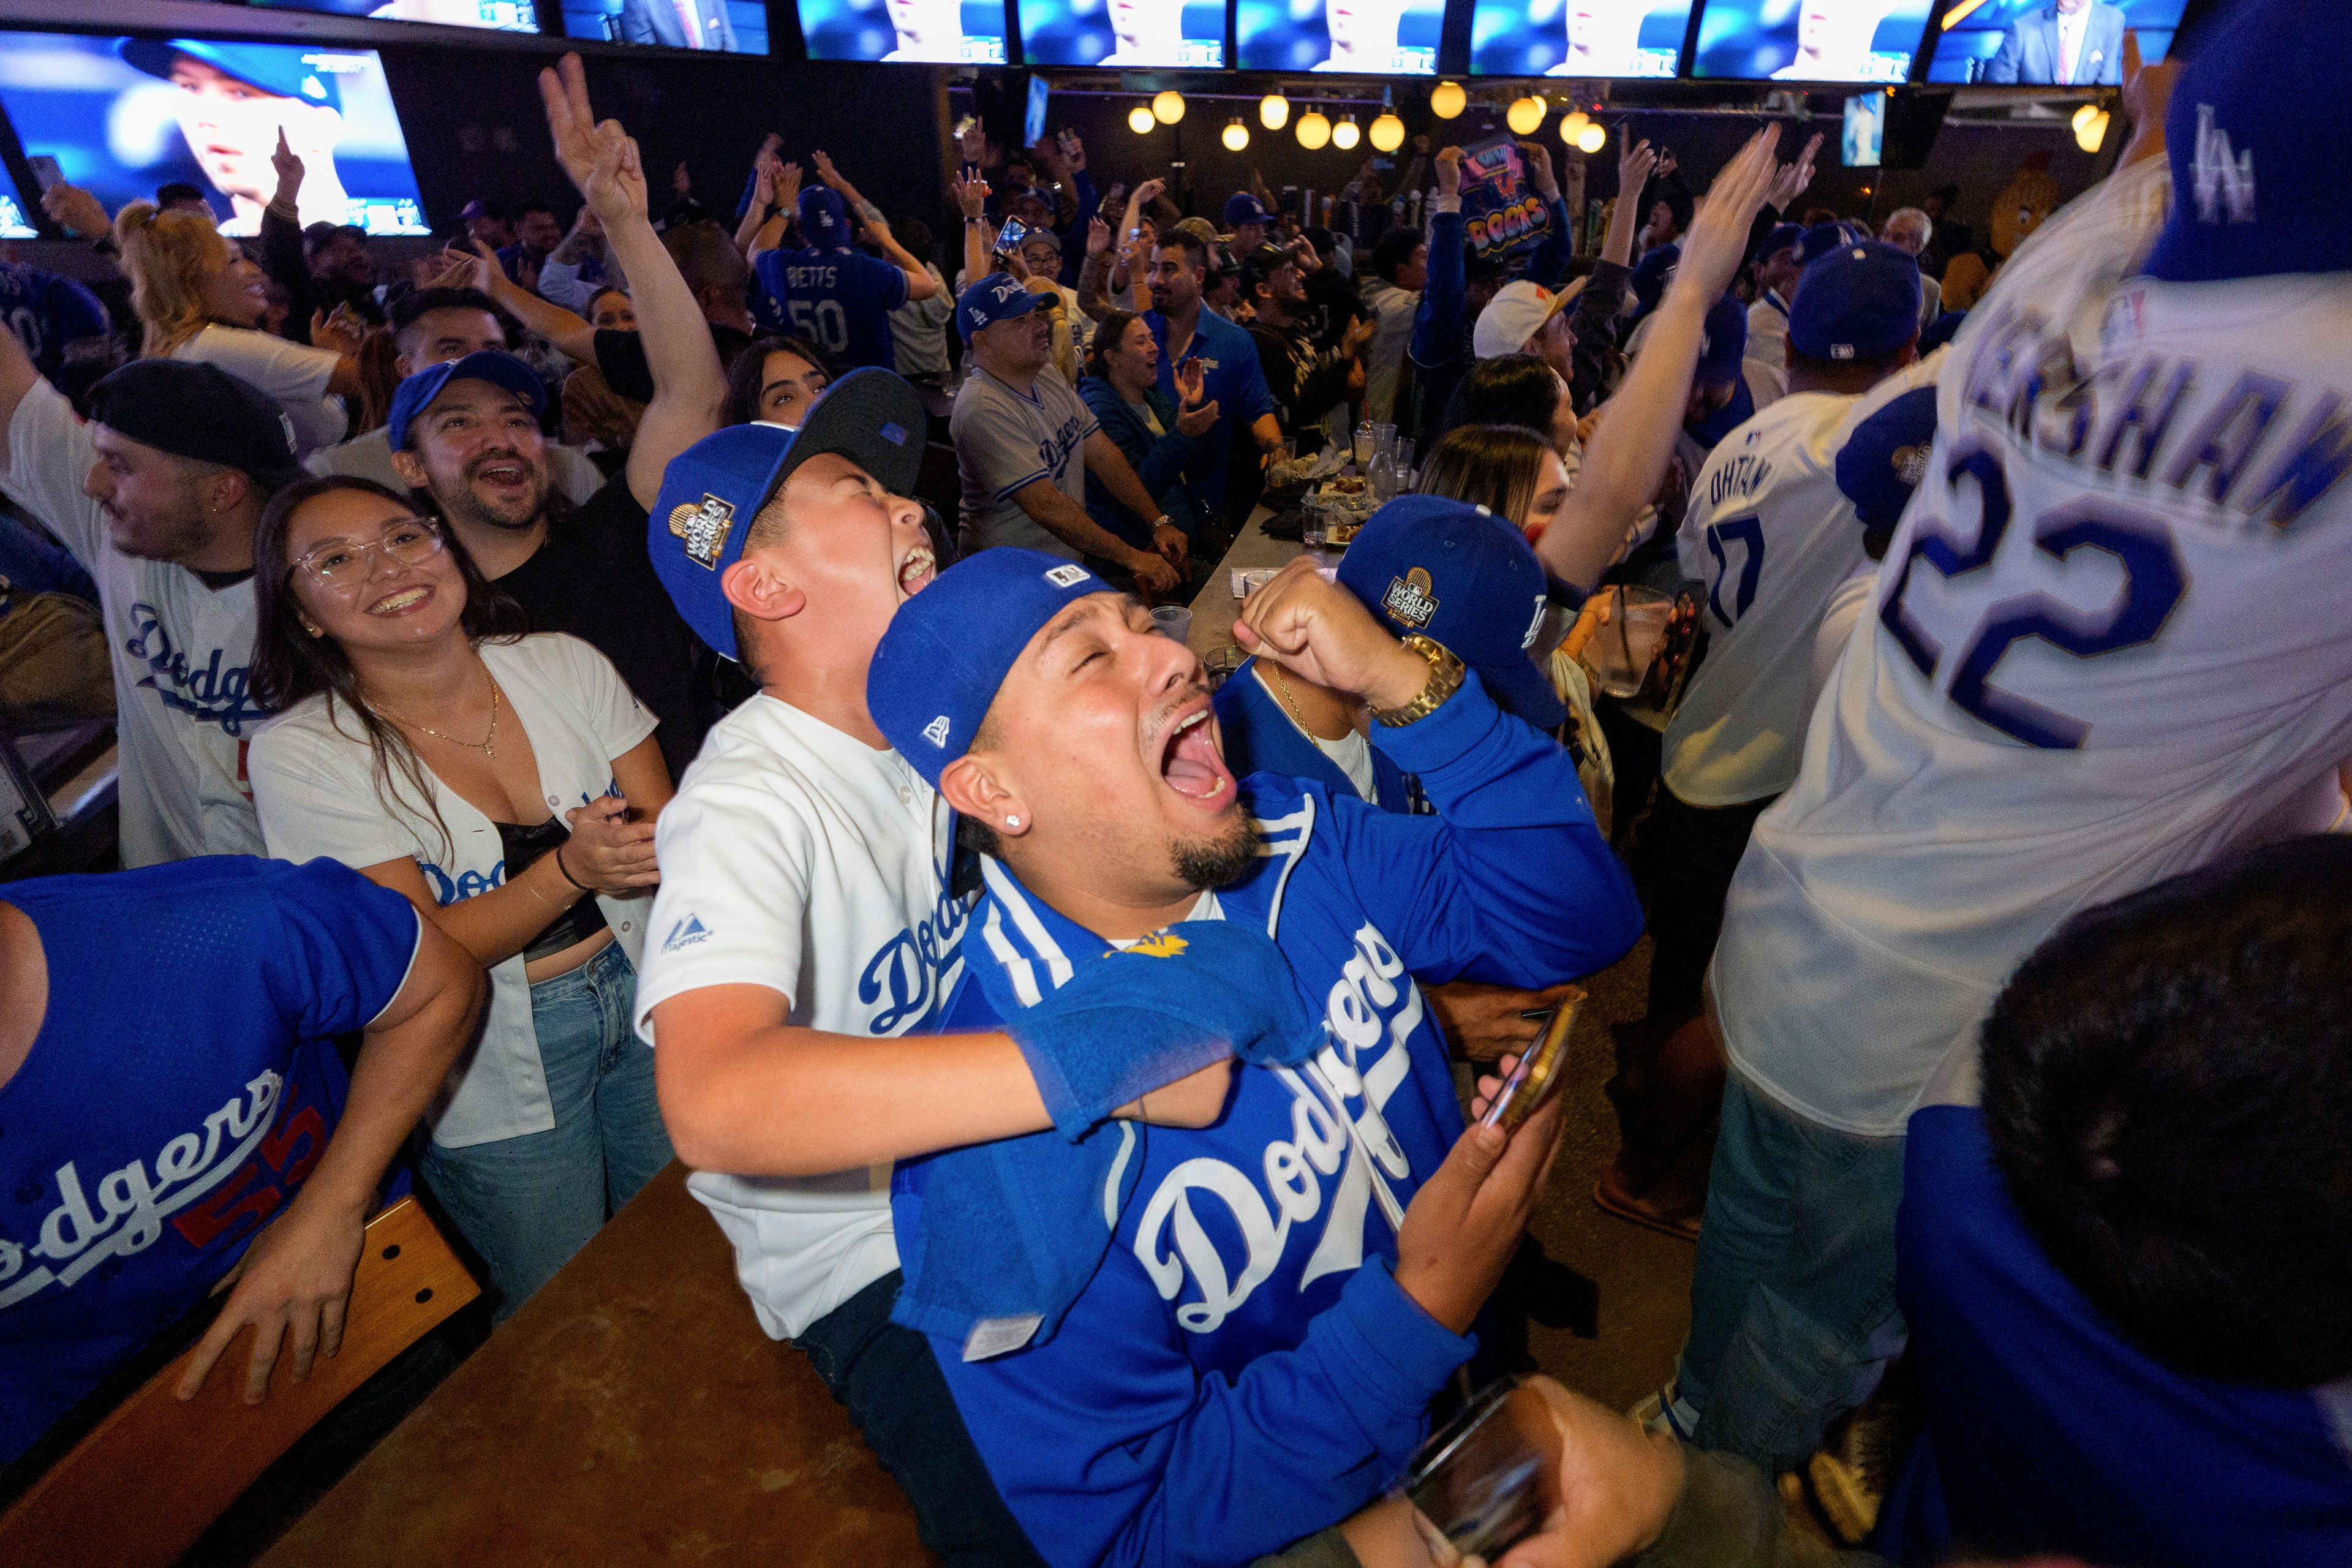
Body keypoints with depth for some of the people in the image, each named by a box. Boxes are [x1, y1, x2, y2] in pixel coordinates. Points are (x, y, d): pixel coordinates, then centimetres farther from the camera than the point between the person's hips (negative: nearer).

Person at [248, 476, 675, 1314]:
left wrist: (644, 845, -26)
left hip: (649, 1000, 3)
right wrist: (571, 870, -32)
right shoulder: (301, 751, -12)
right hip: (498, 1069, -2)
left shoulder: (564, 664, -5)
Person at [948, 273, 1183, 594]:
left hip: (1072, 559, 9)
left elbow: (1102, 454, 9)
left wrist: (1159, 522, 0)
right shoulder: (983, 410, -20)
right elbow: (1046, 505, -25)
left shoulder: (1047, 375, 10)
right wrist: (1131, 557, -23)